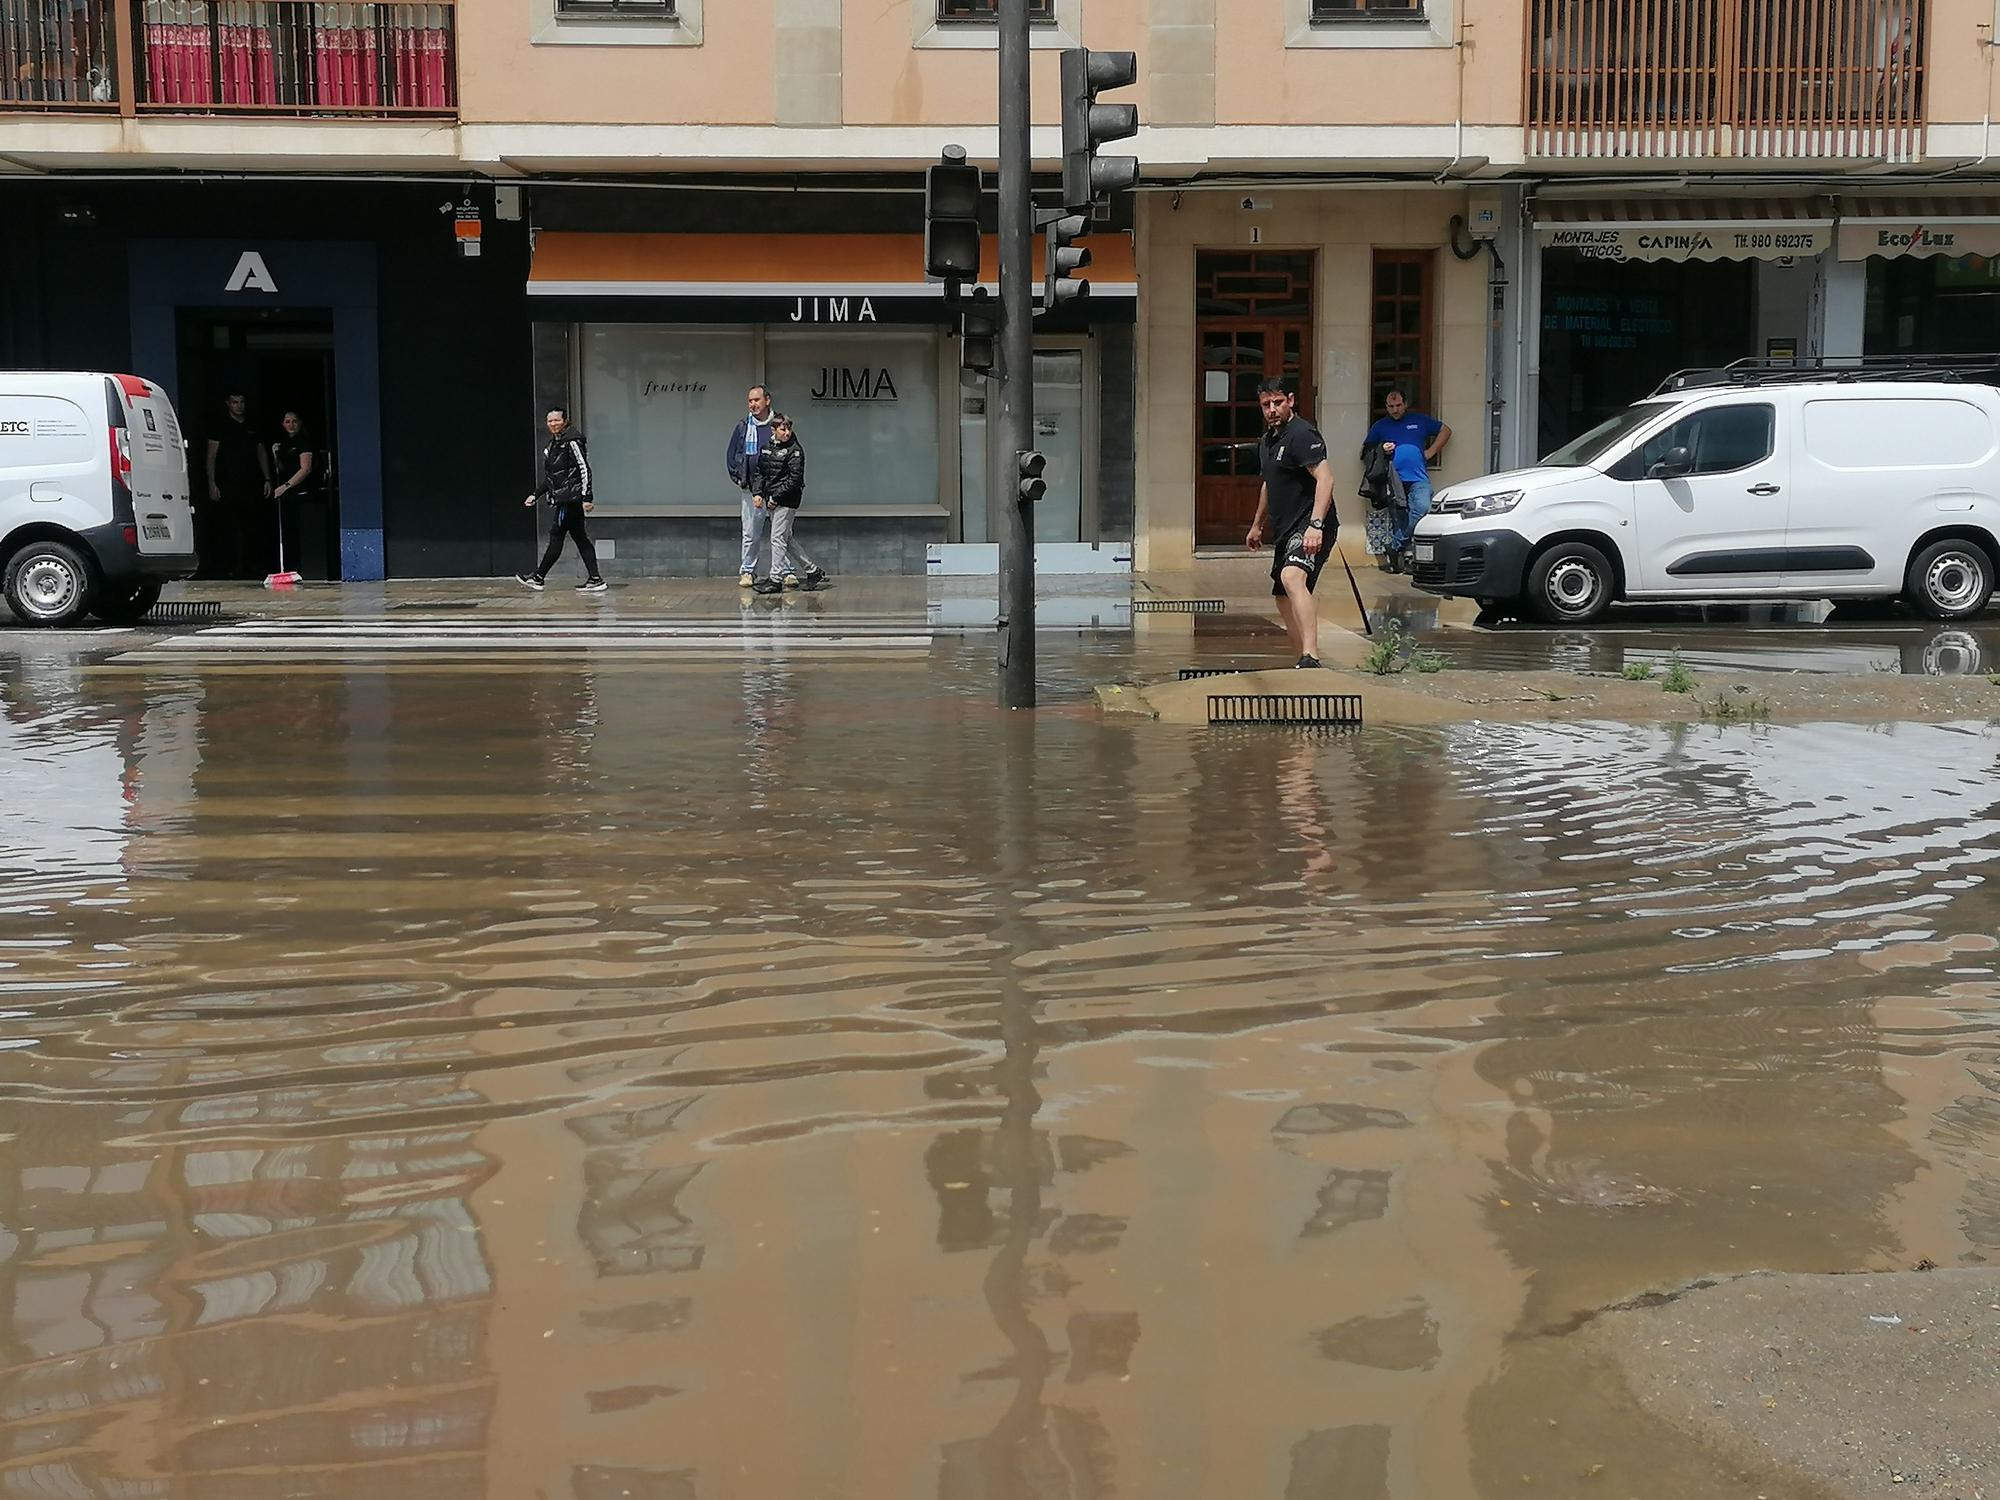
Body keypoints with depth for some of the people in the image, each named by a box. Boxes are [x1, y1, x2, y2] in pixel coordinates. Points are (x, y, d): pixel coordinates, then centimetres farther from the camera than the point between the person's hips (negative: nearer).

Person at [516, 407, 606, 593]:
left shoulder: (572, 442, -10)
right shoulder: (553, 445, 18)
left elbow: (584, 469, -15)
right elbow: (549, 477, 26)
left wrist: (587, 497, -20)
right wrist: (535, 495, 22)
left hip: (571, 498, -10)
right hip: (564, 499, 10)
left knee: (556, 536, -3)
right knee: (580, 538, 7)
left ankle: (539, 577, 3)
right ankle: (595, 579, 5)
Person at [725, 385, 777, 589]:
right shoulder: (743, 427, 8)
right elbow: (731, 455, 18)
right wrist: (738, 477, 6)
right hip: (751, 489, 2)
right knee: (750, 534, 3)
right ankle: (747, 572, 10)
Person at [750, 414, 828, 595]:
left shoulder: (795, 450, -10)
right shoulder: (765, 448, 10)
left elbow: (795, 478, -15)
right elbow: (760, 472, 18)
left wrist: (776, 497, -17)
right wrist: (759, 493, 3)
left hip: (787, 500, -8)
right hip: (772, 500, 8)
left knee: (778, 538, -6)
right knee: (786, 539, 13)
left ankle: (776, 579, 1)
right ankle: (813, 570, 22)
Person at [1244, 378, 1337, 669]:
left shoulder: (1302, 434, -12)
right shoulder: (1267, 440, 18)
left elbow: (1325, 477, -24)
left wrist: (1316, 525, -34)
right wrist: (1257, 525, 40)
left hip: (1309, 526, -11)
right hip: (1285, 530, 11)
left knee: (1292, 577, -35)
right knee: (1284, 601, 16)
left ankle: (1311, 658, -49)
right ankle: (1305, 666, 28)